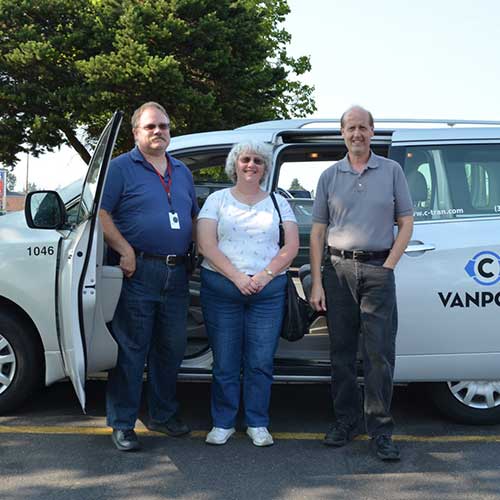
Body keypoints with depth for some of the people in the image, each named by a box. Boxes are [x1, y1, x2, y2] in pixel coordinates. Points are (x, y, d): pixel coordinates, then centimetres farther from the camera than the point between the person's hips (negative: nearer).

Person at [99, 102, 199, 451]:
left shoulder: (182, 172, 18)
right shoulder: (121, 168, -1)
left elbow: (194, 217, 24)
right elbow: (100, 213, -9)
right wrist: (125, 250, -17)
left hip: (177, 274, 6)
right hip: (138, 272, -6)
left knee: (171, 349, 13)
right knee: (131, 350, -2)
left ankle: (163, 415, 28)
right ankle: (122, 424, 9)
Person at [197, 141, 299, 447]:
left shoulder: (278, 202, 12)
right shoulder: (218, 200, 8)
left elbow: (291, 246, 4)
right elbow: (206, 245, -3)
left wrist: (265, 275, -10)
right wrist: (237, 277, -13)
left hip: (268, 290, 1)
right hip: (221, 286, -1)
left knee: (261, 361, 2)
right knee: (225, 361, 3)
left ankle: (258, 423, 16)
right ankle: (223, 423, 16)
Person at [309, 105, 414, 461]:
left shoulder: (391, 171, 8)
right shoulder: (330, 176, 10)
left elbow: (406, 223, 6)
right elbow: (317, 231, 8)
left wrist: (388, 267, -5)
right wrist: (316, 282, 0)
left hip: (378, 269, -1)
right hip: (338, 269, 2)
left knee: (380, 353, -4)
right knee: (341, 351, 7)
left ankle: (380, 429, 5)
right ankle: (347, 420, 20)